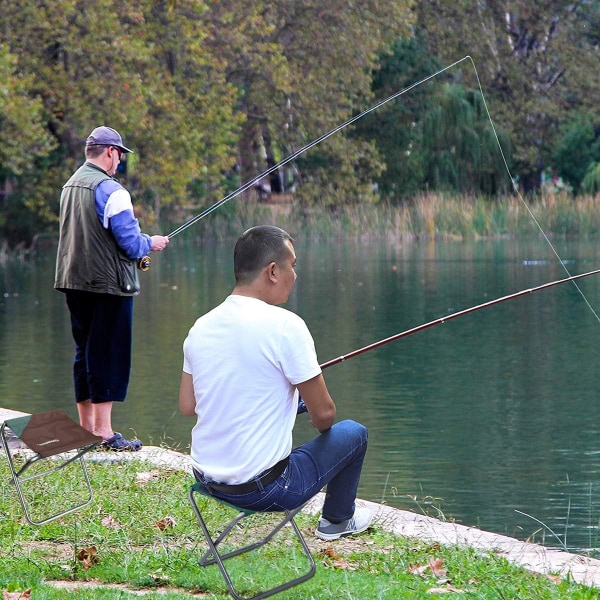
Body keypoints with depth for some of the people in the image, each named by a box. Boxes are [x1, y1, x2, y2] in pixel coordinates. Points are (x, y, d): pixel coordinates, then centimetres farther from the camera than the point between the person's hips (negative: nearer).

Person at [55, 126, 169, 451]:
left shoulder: (69, 186, 13)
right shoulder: (110, 190, -15)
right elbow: (129, 241, -17)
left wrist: (140, 245, 26)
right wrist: (151, 243, 5)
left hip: (74, 282, 8)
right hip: (107, 285, -8)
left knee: (85, 352, 13)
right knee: (109, 354, -5)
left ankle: (86, 427, 19)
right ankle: (104, 433, -7)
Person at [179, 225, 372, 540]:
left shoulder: (201, 327, 0)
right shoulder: (285, 326, -19)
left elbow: (187, 406, 9)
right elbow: (324, 414, -12)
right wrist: (320, 423, 11)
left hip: (207, 479, 7)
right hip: (262, 488, -7)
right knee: (353, 433, 17)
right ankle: (337, 520, 40)